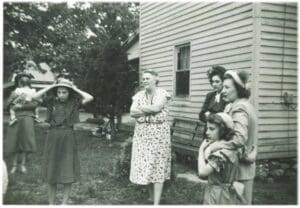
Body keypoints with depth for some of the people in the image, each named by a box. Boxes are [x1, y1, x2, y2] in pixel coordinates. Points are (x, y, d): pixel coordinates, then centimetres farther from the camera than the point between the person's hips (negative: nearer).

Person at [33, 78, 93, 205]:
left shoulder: (74, 103, 0)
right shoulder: (52, 102, 3)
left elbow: (90, 98, -13)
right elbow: (36, 97, -8)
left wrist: (76, 89, -3)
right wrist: (51, 86, -5)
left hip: (68, 138, -1)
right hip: (53, 137, 1)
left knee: (68, 174, 3)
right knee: (51, 173, 8)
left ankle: (64, 203, 17)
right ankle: (51, 203, 22)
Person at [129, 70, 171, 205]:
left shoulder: (162, 93, -3)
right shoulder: (139, 95, 8)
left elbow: (156, 108, -20)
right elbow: (132, 113, -4)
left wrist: (140, 108, -7)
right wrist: (150, 110, -12)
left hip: (159, 133, -4)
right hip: (142, 134, 4)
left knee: (158, 166, -3)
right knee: (144, 165, 7)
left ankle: (156, 202, -1)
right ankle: (151, 196, 25)